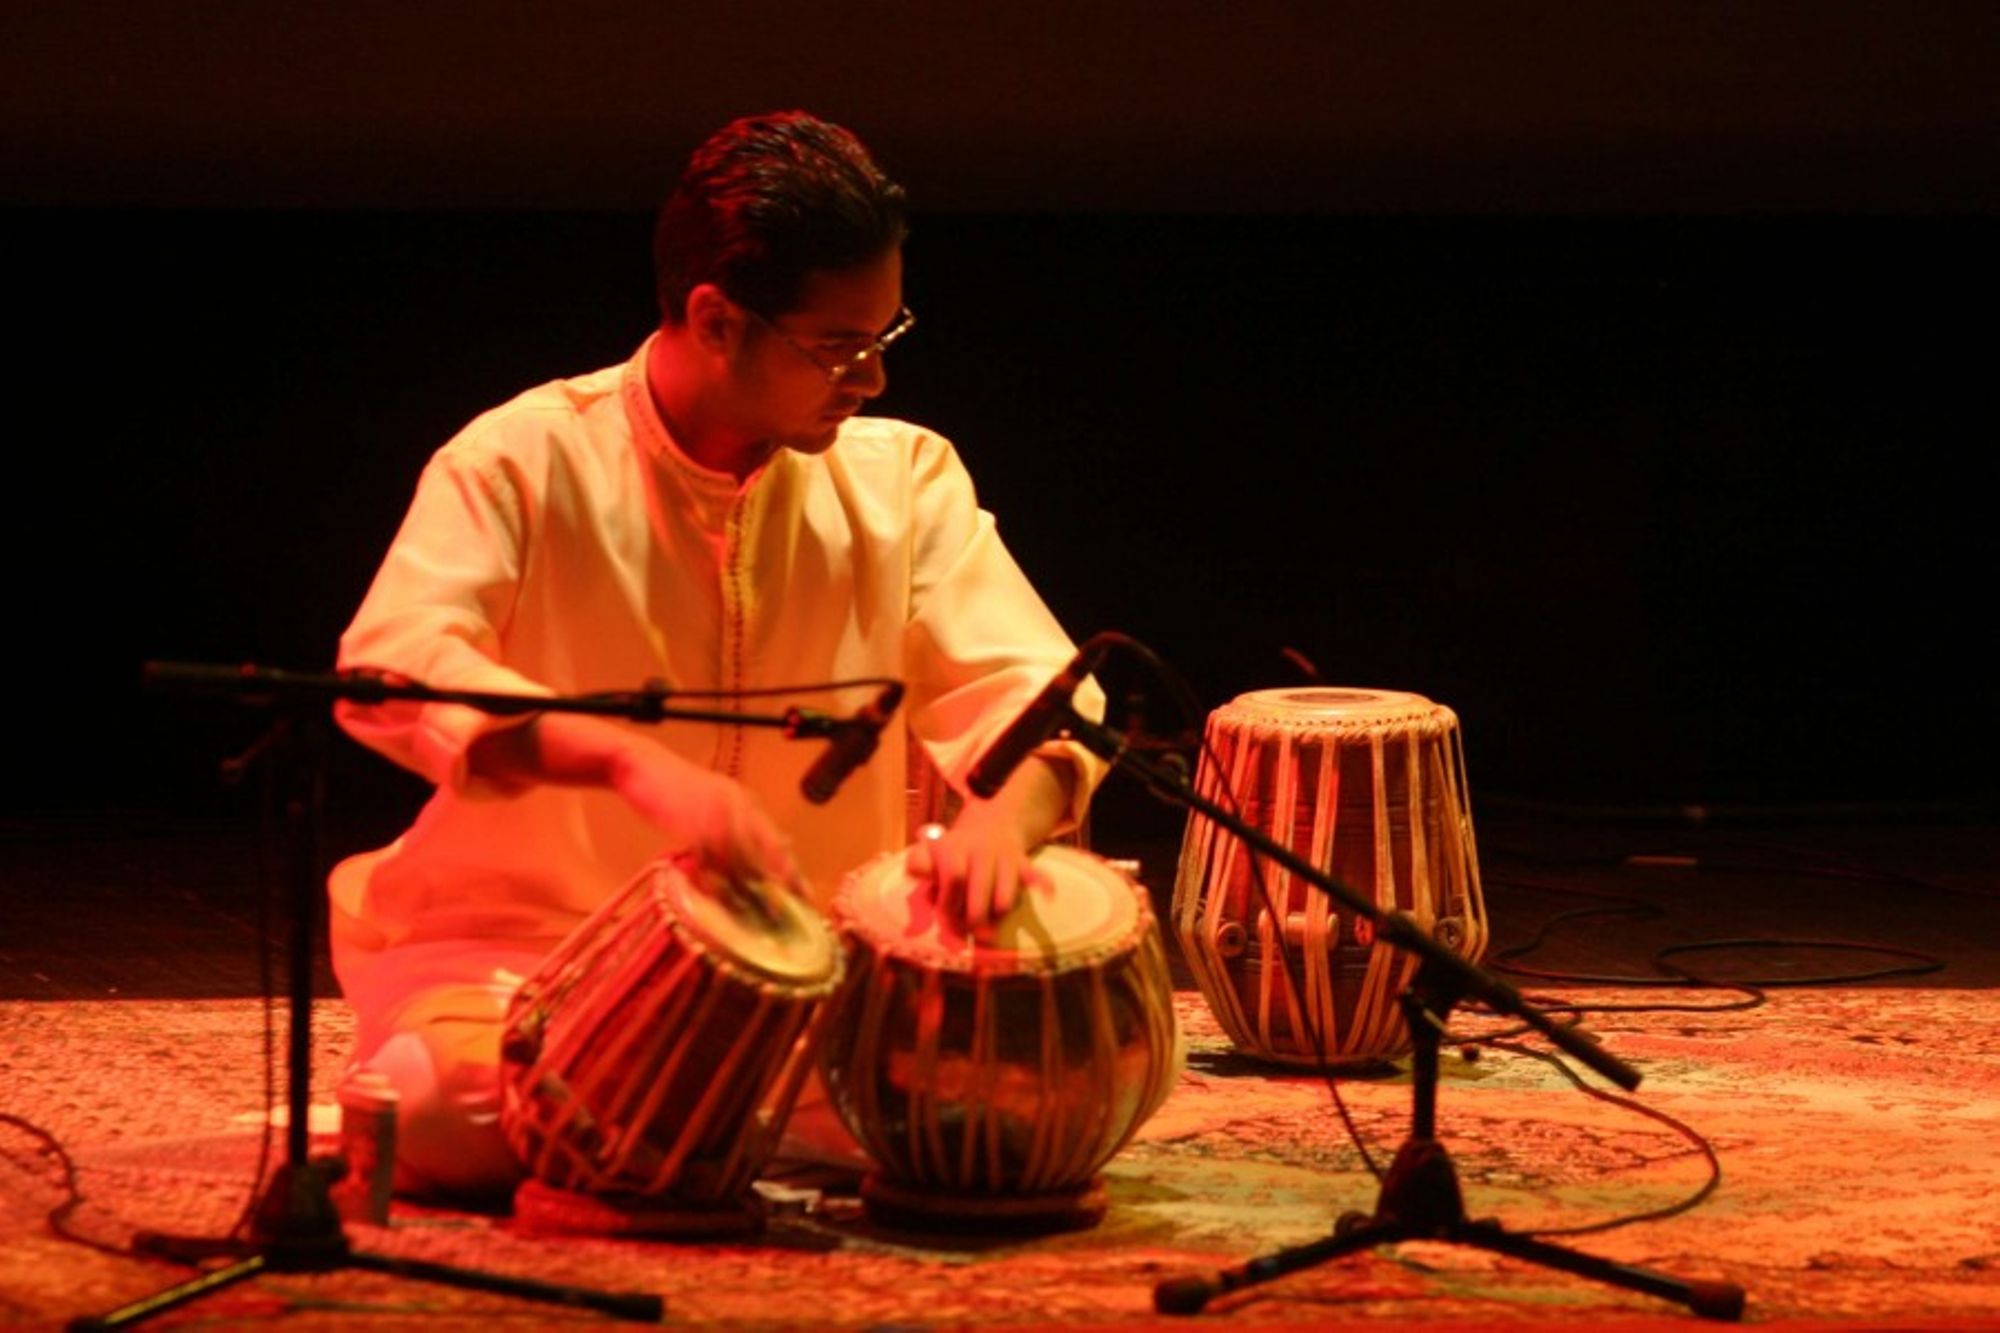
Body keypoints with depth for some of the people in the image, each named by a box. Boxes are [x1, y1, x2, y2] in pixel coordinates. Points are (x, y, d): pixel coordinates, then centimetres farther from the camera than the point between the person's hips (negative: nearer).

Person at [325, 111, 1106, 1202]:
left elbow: (1028, 690, -3)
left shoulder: (900, 477, 3)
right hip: (522, 937, -4)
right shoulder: (528, 458, -9)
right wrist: (631, 761, -39)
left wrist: (1003, 818, -29)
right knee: (462, 1114, -36)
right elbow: (389, 666, -23)